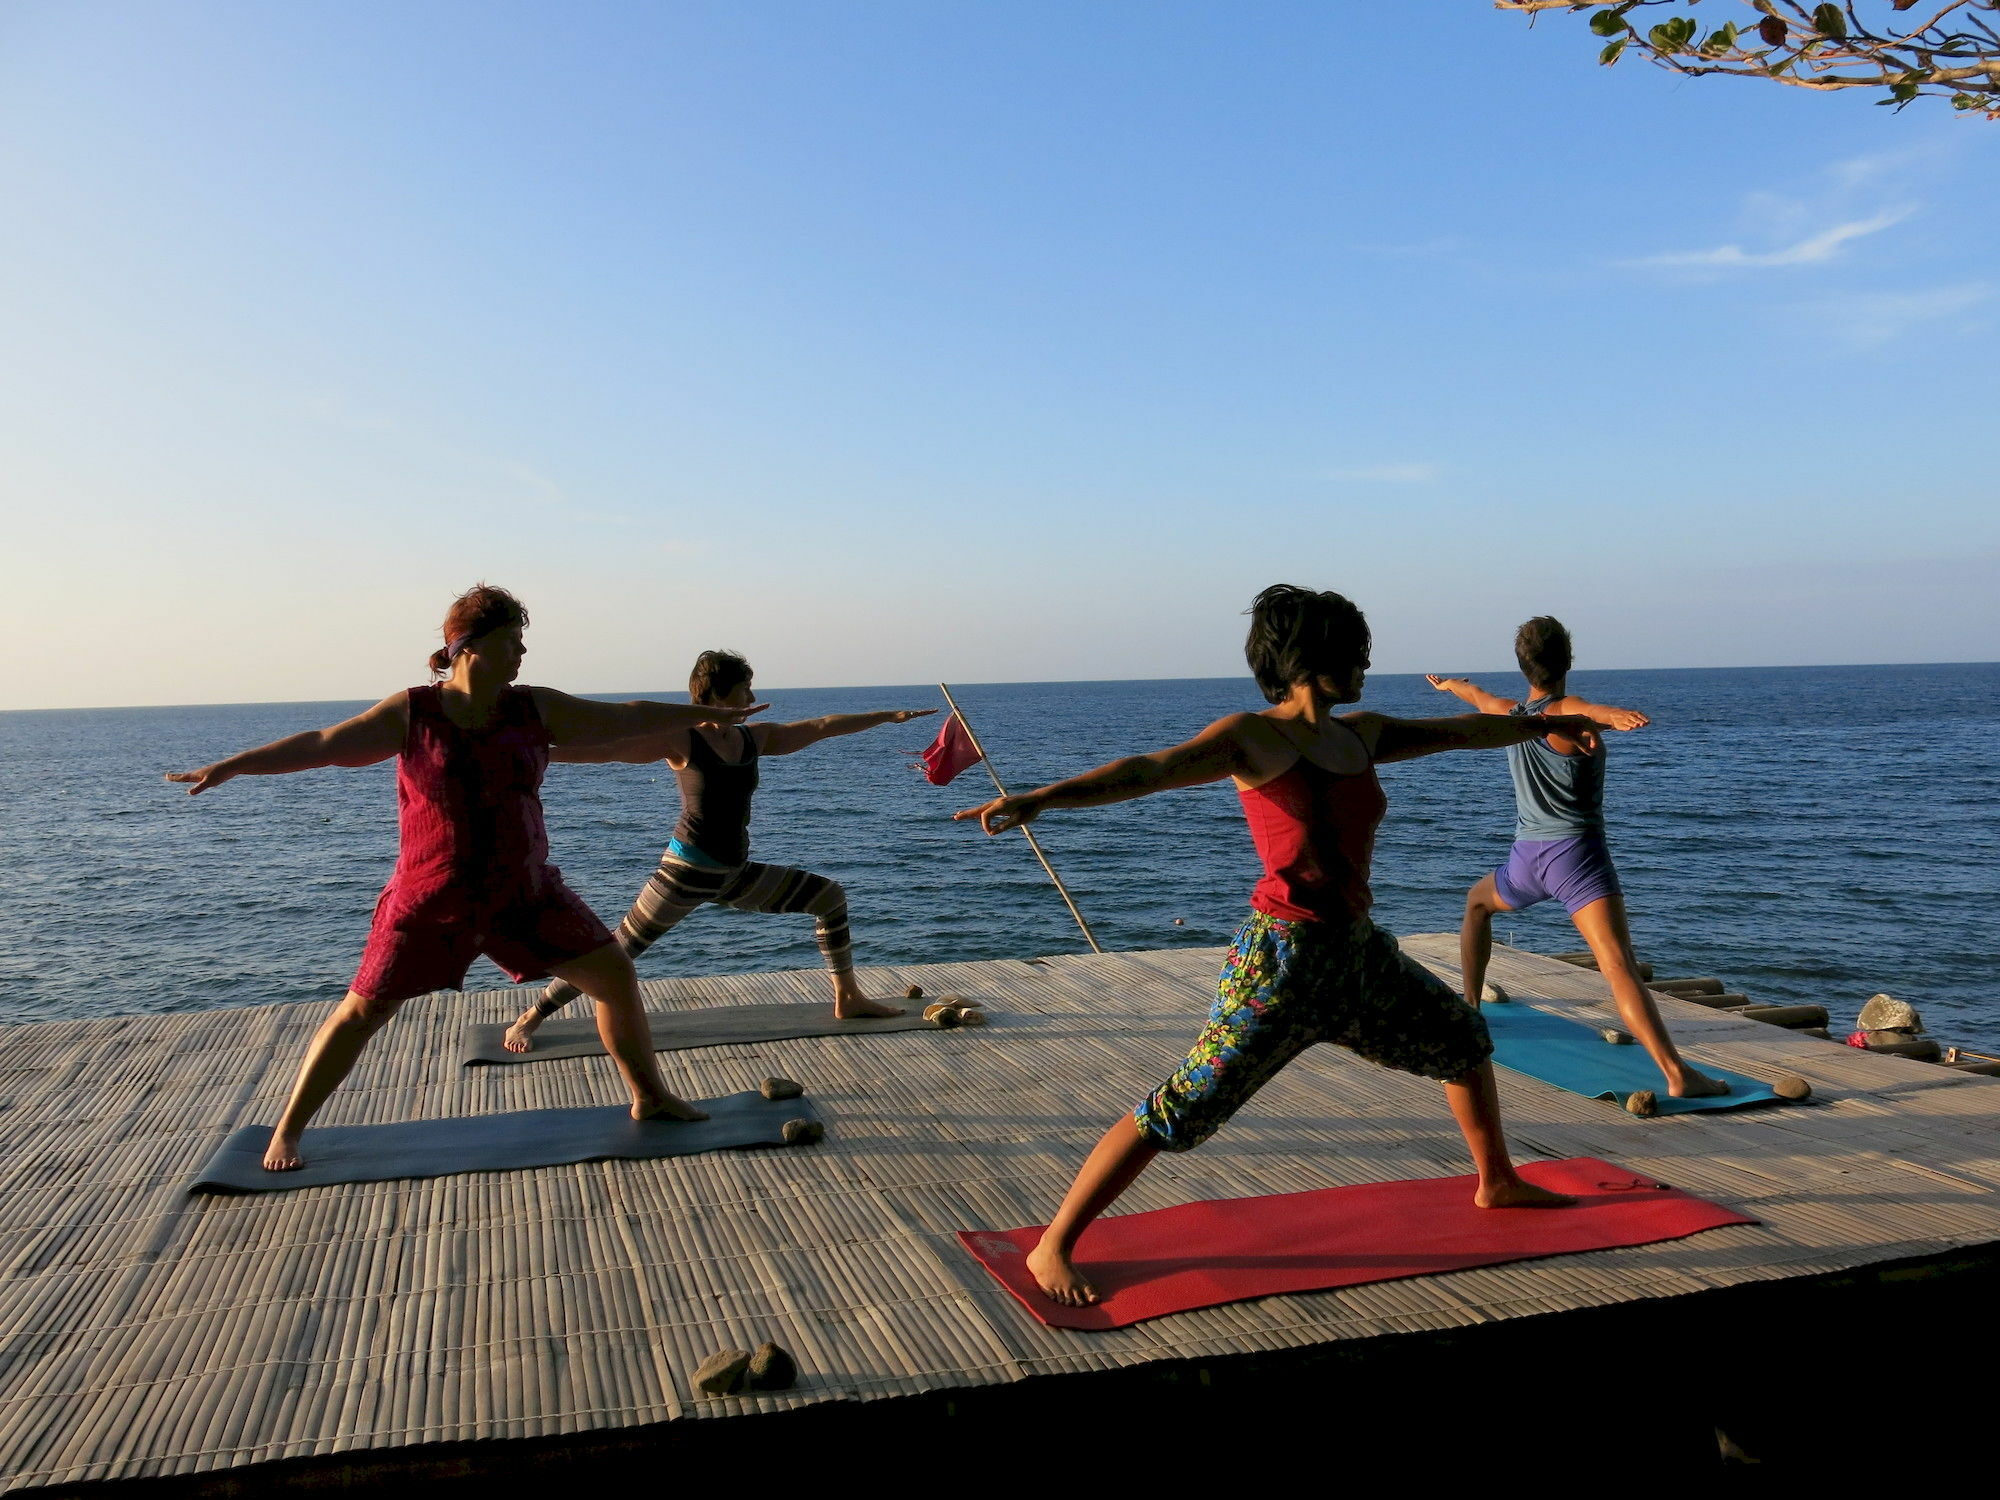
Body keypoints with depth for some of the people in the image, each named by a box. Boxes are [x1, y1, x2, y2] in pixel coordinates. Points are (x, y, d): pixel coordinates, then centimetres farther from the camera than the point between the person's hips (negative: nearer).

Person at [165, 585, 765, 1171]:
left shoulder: (535, 710, 0)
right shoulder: (412, 713, -7)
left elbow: (625, 718, 7)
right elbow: (321, 744, -8)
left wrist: (707, 714, 13)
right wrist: (230, 766, -16)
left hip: (524, 894, 3)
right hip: (430, 903, -3)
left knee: (615, 974, 0)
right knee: (362, 1011, 3)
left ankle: (650, 1097, 18)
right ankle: (287, 1132, 23)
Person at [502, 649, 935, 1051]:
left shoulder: (754, 738, 5)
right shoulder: (680, 740, -13)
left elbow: (823, 726, 13)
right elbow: (607, 748, -21)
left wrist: (889, 716, 19)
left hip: (735, 875, 7)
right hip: (688, 871, -7)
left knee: (832, 897, 9)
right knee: (618, 950, -7)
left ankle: (848, 999, 20)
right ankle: (529, 1019, 7)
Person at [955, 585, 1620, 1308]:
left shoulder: (1360, 734, 10)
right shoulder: (1253, 738, -12)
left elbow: (1461, 731, 27)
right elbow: (1150, 769, -27)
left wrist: (1542, 724, 42)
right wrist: (1043, 796, -42)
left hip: (1358, 951, 9)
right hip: (1284, 957, -9)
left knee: (1465, 1038, 26)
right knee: (1181, 1109, -11)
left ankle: (1498, 1183, 50)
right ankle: (1052, 1248, -2)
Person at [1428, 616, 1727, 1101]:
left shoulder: (1508, 715, 12)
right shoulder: (1565, 711, -6)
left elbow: (1478, 696, 36)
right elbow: (1586, 710, -33)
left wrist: (1449, 684, 58)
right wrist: (1617, 716, -55)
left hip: (1526, 857, 5)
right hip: (1577, 852, -5)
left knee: (1477, 903, 36)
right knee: (1619, 966, -19)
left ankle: (1469, 1007, 41)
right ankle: (1678, 1074, -30)